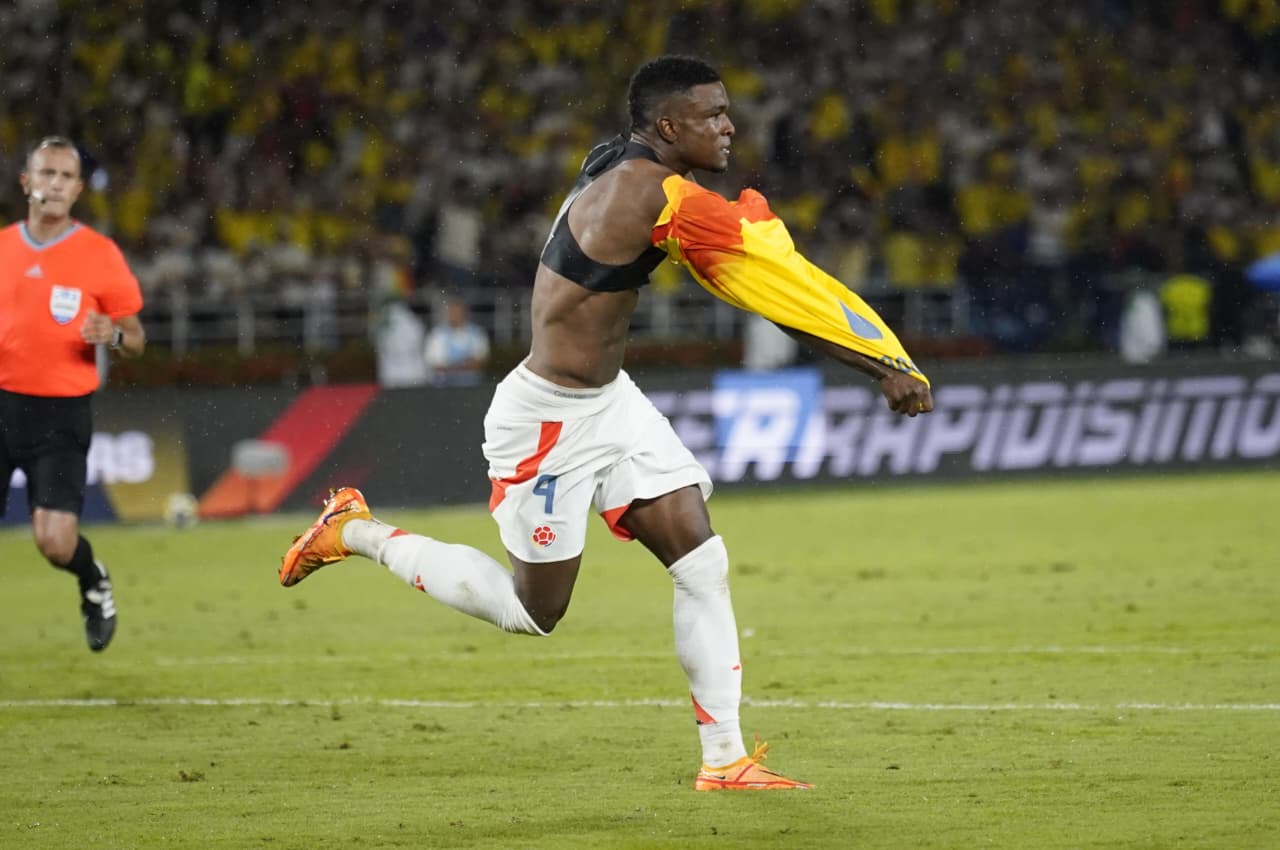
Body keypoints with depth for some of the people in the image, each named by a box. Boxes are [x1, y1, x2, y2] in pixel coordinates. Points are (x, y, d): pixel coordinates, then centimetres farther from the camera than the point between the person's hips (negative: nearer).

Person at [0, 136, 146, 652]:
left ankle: (94, 583, 23)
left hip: (62, 414, -2)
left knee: (54, 541, -11)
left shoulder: (100, 255, -2)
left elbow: (135, 339, 4)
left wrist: (114, 335, -19)